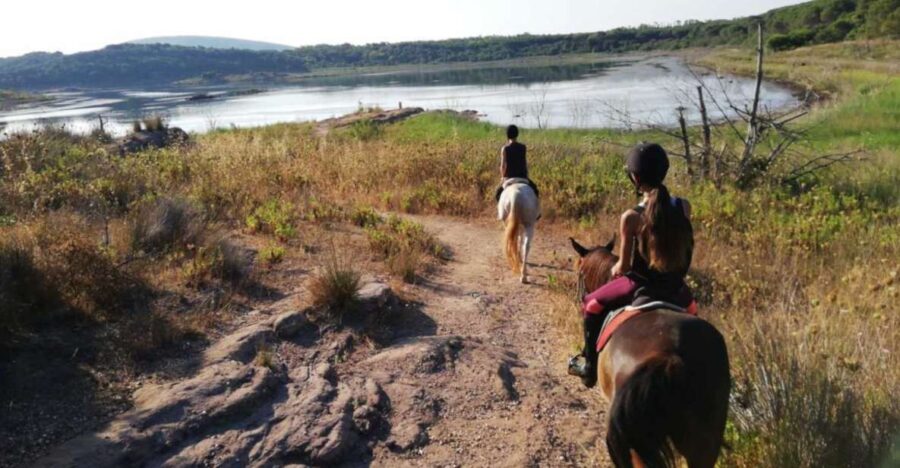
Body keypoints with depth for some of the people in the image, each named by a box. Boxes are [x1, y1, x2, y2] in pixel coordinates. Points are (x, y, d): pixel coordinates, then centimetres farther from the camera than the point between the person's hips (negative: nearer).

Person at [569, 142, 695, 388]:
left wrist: (615, 270, 11)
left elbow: (624, 265, -12)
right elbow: (683, 248, 6)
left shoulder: (632, 217, -21)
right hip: (675, 287, 4)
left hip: (641, 286, -4)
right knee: (688, 304, 39)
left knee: (592, 306, 20)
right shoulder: (684, 207, -8)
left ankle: (591, 367, 25)